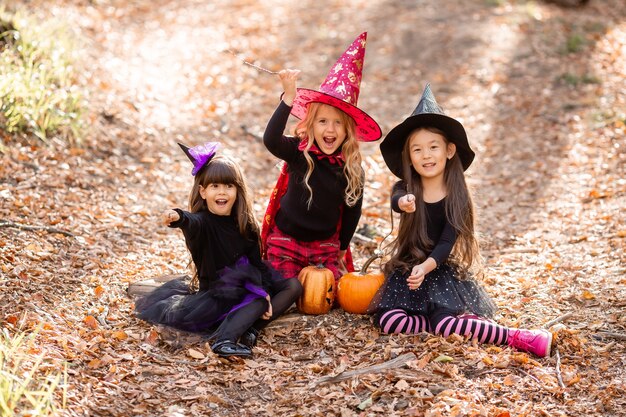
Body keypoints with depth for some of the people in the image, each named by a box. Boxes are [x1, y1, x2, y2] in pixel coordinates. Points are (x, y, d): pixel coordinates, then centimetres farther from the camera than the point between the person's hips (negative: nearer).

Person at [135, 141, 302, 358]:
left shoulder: (245, 224, -1)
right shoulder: (203, 222, -17)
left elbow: (256, 261, 1)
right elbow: (192, 222, -43)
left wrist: (264, 292, -14)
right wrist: (178, 218, -67)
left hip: (245, 285, 7)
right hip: (214, 290, -7)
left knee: (293, 285, -5)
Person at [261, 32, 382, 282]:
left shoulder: (352, 169, -6)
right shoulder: (298, 152, -15)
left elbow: (352, 210, 7)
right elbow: (271, 140, -37)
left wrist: (342, 248, 14)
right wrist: (289, 97, -46)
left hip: (326, 245, 2)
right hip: (286, 240, -2)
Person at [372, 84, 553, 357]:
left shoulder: (456, 198, -7)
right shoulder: (405, 190, -4)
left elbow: (447, 242, -15)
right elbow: (395, 201, -29)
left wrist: (426, 266, -35)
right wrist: (403, 203, -56)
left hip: (441, 271, -3)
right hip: (406, 269, 3)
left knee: (444, 325, -29)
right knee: (388, 321, -24)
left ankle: (516, 337, -20)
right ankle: (464, 322, -15)